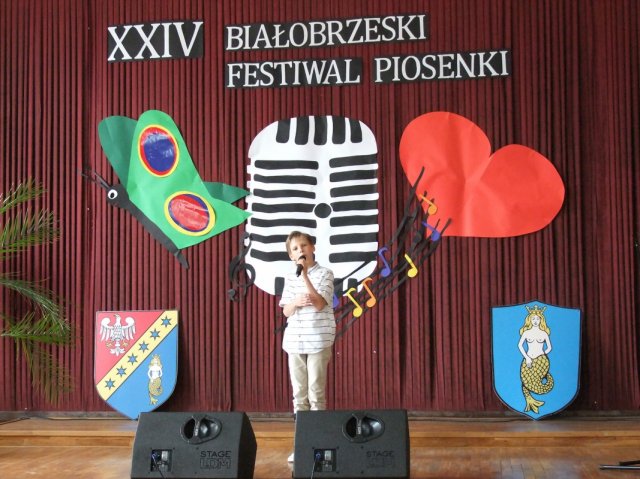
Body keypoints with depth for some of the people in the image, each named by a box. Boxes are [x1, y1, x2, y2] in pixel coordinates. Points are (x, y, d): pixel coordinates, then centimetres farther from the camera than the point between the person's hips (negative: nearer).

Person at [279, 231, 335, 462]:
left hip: (318, 341, -4)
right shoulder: (289, 278, 10)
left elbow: (319, 304, -15)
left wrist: (304, 274, -17)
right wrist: (296, 302, -15)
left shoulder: (324, 273, -3)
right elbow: (286, 312, 7)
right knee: (299, 395, 7)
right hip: (295, 341, 4)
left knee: (316, 393, -4)